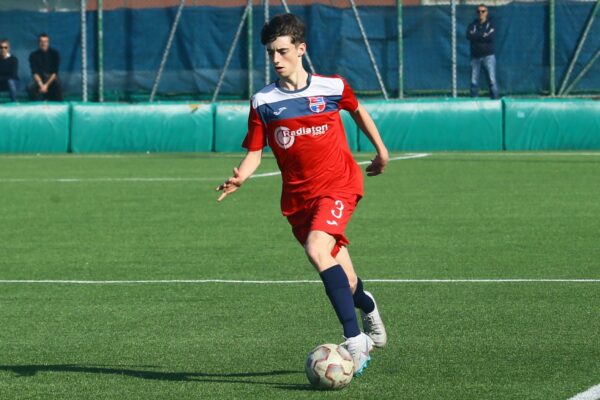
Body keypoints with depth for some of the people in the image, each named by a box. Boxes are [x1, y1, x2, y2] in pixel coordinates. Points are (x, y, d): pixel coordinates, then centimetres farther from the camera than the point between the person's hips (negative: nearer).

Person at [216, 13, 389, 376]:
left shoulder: (332, 87, -2)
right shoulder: (263, 102, 1)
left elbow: (357, 110, 19)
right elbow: (254, 153, 1)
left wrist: (381, 149, 26)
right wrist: (240, 178, -19)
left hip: (338, 185, -3)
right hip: (297, 195, 3)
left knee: (316, 249, -30)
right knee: (344, 284, 5)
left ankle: (355, 339, -30)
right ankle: (367, 307, 42)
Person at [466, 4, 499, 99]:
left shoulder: (490, 24, 5)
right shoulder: (472, 25, 11)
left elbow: (491, 37, -13)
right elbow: (469, 36, -8)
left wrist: (476, 36, -7)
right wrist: (483, 35, -8)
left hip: (488, 56, -3)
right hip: (475, 56, 3)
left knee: (492, 79, -11)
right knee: (474, 81, 1)